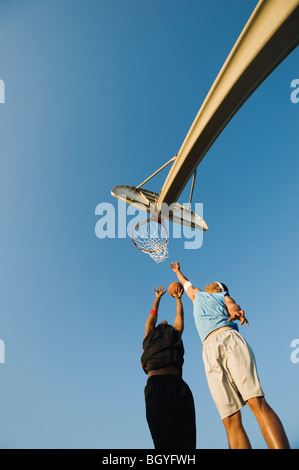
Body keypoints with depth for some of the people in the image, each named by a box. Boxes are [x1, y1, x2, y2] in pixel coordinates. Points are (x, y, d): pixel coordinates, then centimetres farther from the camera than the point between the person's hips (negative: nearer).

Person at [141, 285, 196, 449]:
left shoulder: (176, 335, 28)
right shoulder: (149, 336, 26)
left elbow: (180, 316, 39)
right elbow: (153, 315, 37)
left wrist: (178, 298, 54)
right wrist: (158, 297, 51)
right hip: (156, 385, -1)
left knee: (186, 442, -10)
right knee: (164, 440, -10)